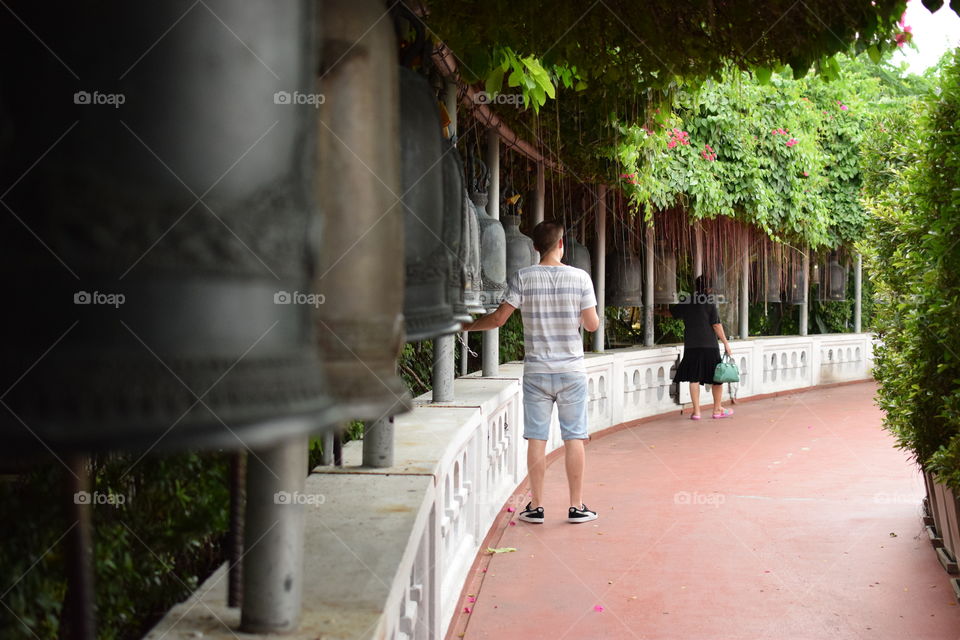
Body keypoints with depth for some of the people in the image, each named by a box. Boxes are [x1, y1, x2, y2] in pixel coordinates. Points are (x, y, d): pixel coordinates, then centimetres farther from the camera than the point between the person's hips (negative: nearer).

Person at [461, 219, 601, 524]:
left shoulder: (523, 278, -4)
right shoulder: (579, 277, -4)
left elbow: (498, 318, -5)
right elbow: (592, 324, -1)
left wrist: (467, 326, 12)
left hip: (536, 372, 0)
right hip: (572, 372, 0)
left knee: (536, 438, 5)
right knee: (574, 438, 6)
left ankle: (536, 506, 10)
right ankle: (576, 506, 11)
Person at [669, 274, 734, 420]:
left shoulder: (685, 304, 5)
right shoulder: (710, 303, -5)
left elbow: (671, 312, 20)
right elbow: (716, 325, -8)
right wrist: (726, 343, -2)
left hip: (691, 346, 3)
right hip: (710, 345, -3)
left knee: (694, 378, 4)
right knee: (717, 377, 10)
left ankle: (696, 411, 2)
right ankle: (717, 409, 17)